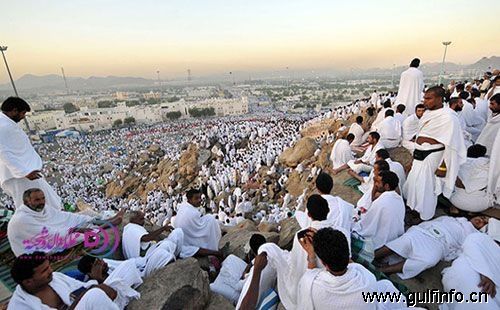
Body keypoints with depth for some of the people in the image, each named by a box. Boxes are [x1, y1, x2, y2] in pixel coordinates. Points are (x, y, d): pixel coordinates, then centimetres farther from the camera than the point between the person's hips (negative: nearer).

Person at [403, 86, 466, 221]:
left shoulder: (448, 117, -17)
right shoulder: (427, 113, 8)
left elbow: (451, 145, -17)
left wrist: (443, 167, -17)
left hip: (431, 157, -8)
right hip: (419, 155, 8)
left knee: (426, 188, 4)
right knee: (412, 183, 17)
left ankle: (425, 218, 24)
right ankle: (414, 209, 38)